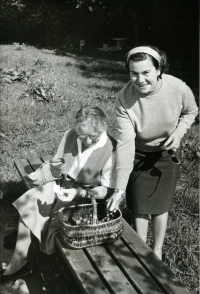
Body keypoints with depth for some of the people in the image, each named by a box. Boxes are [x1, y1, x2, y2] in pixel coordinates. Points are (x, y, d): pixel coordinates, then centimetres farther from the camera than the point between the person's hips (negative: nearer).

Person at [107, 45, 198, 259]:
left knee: (160, 205, 10)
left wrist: (178, 132, -23)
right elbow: (125, 143, -31)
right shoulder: (124, 99, -29)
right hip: (139, 154, 0)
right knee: (139, 206, 9)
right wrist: (120, 189, -37)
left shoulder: (179, 89, -27)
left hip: (166, 152, 0)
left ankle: (157, 251, 34)